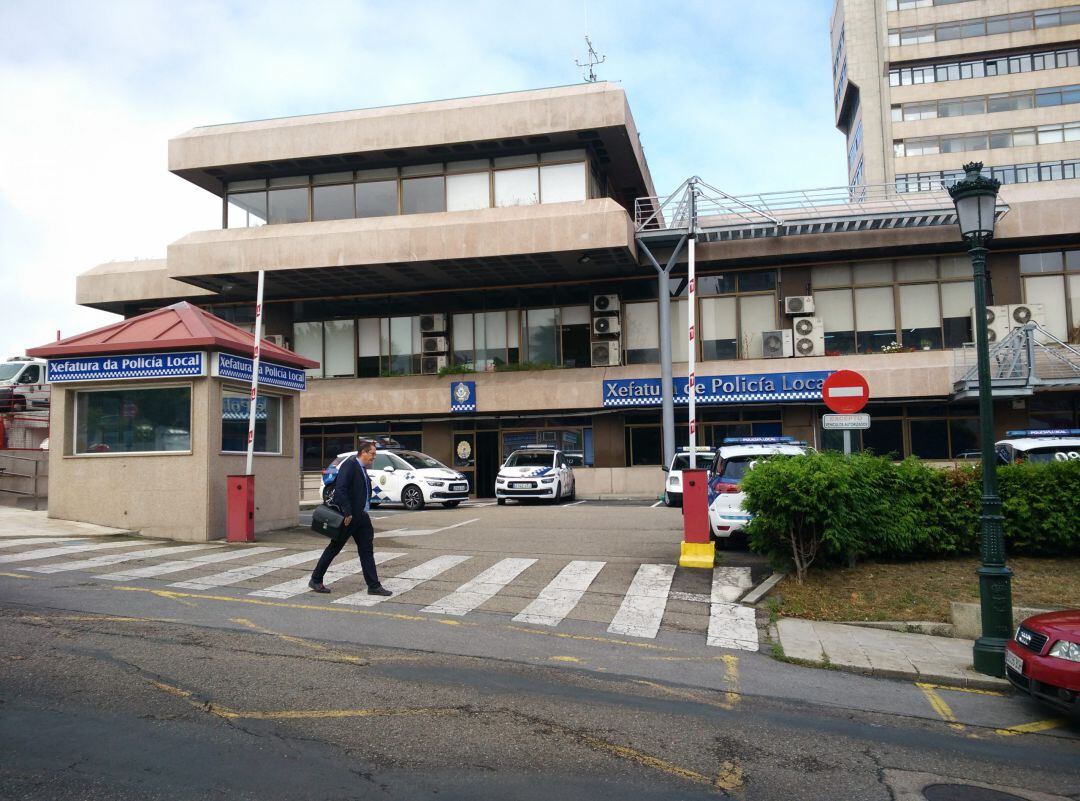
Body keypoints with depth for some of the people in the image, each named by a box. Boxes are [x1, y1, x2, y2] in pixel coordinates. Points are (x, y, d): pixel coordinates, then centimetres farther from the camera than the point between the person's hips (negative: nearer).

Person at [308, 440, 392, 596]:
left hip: (361, 516, 9)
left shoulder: (362, 469, 14)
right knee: (334, 548, 4)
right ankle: (316, 580, 18)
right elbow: (340, 489, -23)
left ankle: (374, 586, 7)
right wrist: (347, 513, -24)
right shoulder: (349, 465, -15)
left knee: (367, 550, 6)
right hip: (348, 517, -9)